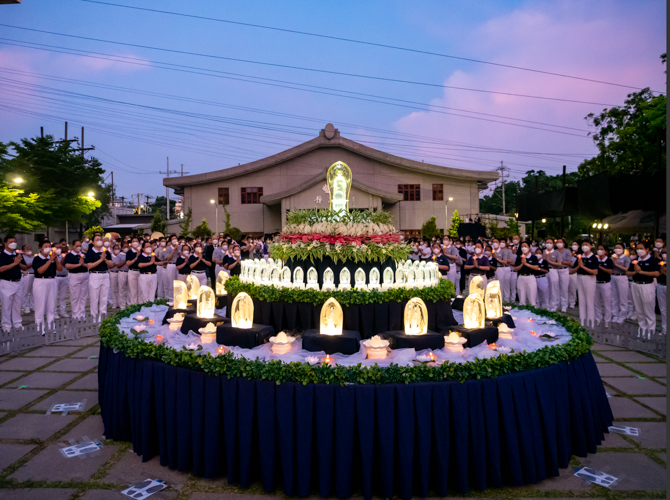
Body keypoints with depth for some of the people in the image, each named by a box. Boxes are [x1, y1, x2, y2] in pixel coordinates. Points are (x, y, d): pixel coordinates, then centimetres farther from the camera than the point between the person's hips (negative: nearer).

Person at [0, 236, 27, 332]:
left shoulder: (18, 255, 11)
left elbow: (25, 268, 11)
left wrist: (19, 263, -9)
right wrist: (14, 263, -20)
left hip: (18, 283, 5)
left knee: (17, 305, 12)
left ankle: (17, 323, 21)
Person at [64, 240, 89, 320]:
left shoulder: (84, 255, 12)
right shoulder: (69, 255, -2)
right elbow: (67, 266, -17)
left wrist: (84, 264, -14)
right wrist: (79, 264, -16)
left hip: (85, 276, 4)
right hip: (74, 276, -4)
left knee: (84, 296, 8)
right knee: (75, 297, 0)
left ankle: (82, 314, 16)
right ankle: (76, 315, 7)